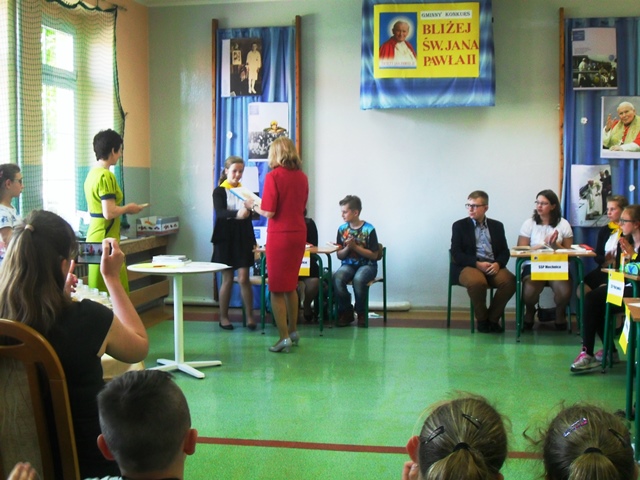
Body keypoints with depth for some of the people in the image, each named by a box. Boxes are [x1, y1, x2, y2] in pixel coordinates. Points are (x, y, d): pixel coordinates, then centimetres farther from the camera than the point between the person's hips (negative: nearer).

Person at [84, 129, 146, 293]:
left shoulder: (92, 173, 12)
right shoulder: (106, 176, -15)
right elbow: (109, 213, -21)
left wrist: (124, 209, 20)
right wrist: (128, 208, -5)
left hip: (95, 237, 10)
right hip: (105, 240, -9)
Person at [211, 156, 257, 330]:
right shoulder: (219, 191, -2)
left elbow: (249, 217, 9)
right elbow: (220, 212, -20)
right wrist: (236, 214, -36)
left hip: (243, 239, 2)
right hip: (225, 239, -2)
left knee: (244, 278, -5)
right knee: (227, 279, 3)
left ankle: (250, 316, 3)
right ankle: (223, 317, 15)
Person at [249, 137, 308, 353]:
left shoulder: (273, 176, -13)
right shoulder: (302, 177, 5)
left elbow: (269, 212, -17)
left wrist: (254, 206, 3)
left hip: (280, 236, -6)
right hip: (299, 233, 6)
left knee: (277, 289, 3)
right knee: (290, 286, 20)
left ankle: (284, 338, 3)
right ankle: (293, 331, 29)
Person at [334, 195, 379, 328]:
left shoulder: (369, 229, -7)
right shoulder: (342, 229, 4)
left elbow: (374, 255, -7)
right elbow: (339, 255, 8)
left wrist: (355, 247, -15)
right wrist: (347, 248, -13)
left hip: (367, 265, -3)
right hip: (348, 264, 3)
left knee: (358, 279, -37)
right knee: (337, 278, -30)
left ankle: (361, 313, -10)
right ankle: (346, 312, -8)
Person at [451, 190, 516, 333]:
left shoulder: (497, 226, 15)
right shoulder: (459, 226, 6)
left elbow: (505, 251, 9)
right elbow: (456, 254, -3)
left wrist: (498, 264, -14)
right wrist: (477, 264, -18)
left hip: (493, 266, 3)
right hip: (468, 266, -3)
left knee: (510, 281, -28)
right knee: (477, 282, -37)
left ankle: (493, 318, -9)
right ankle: (482, 319, -11)